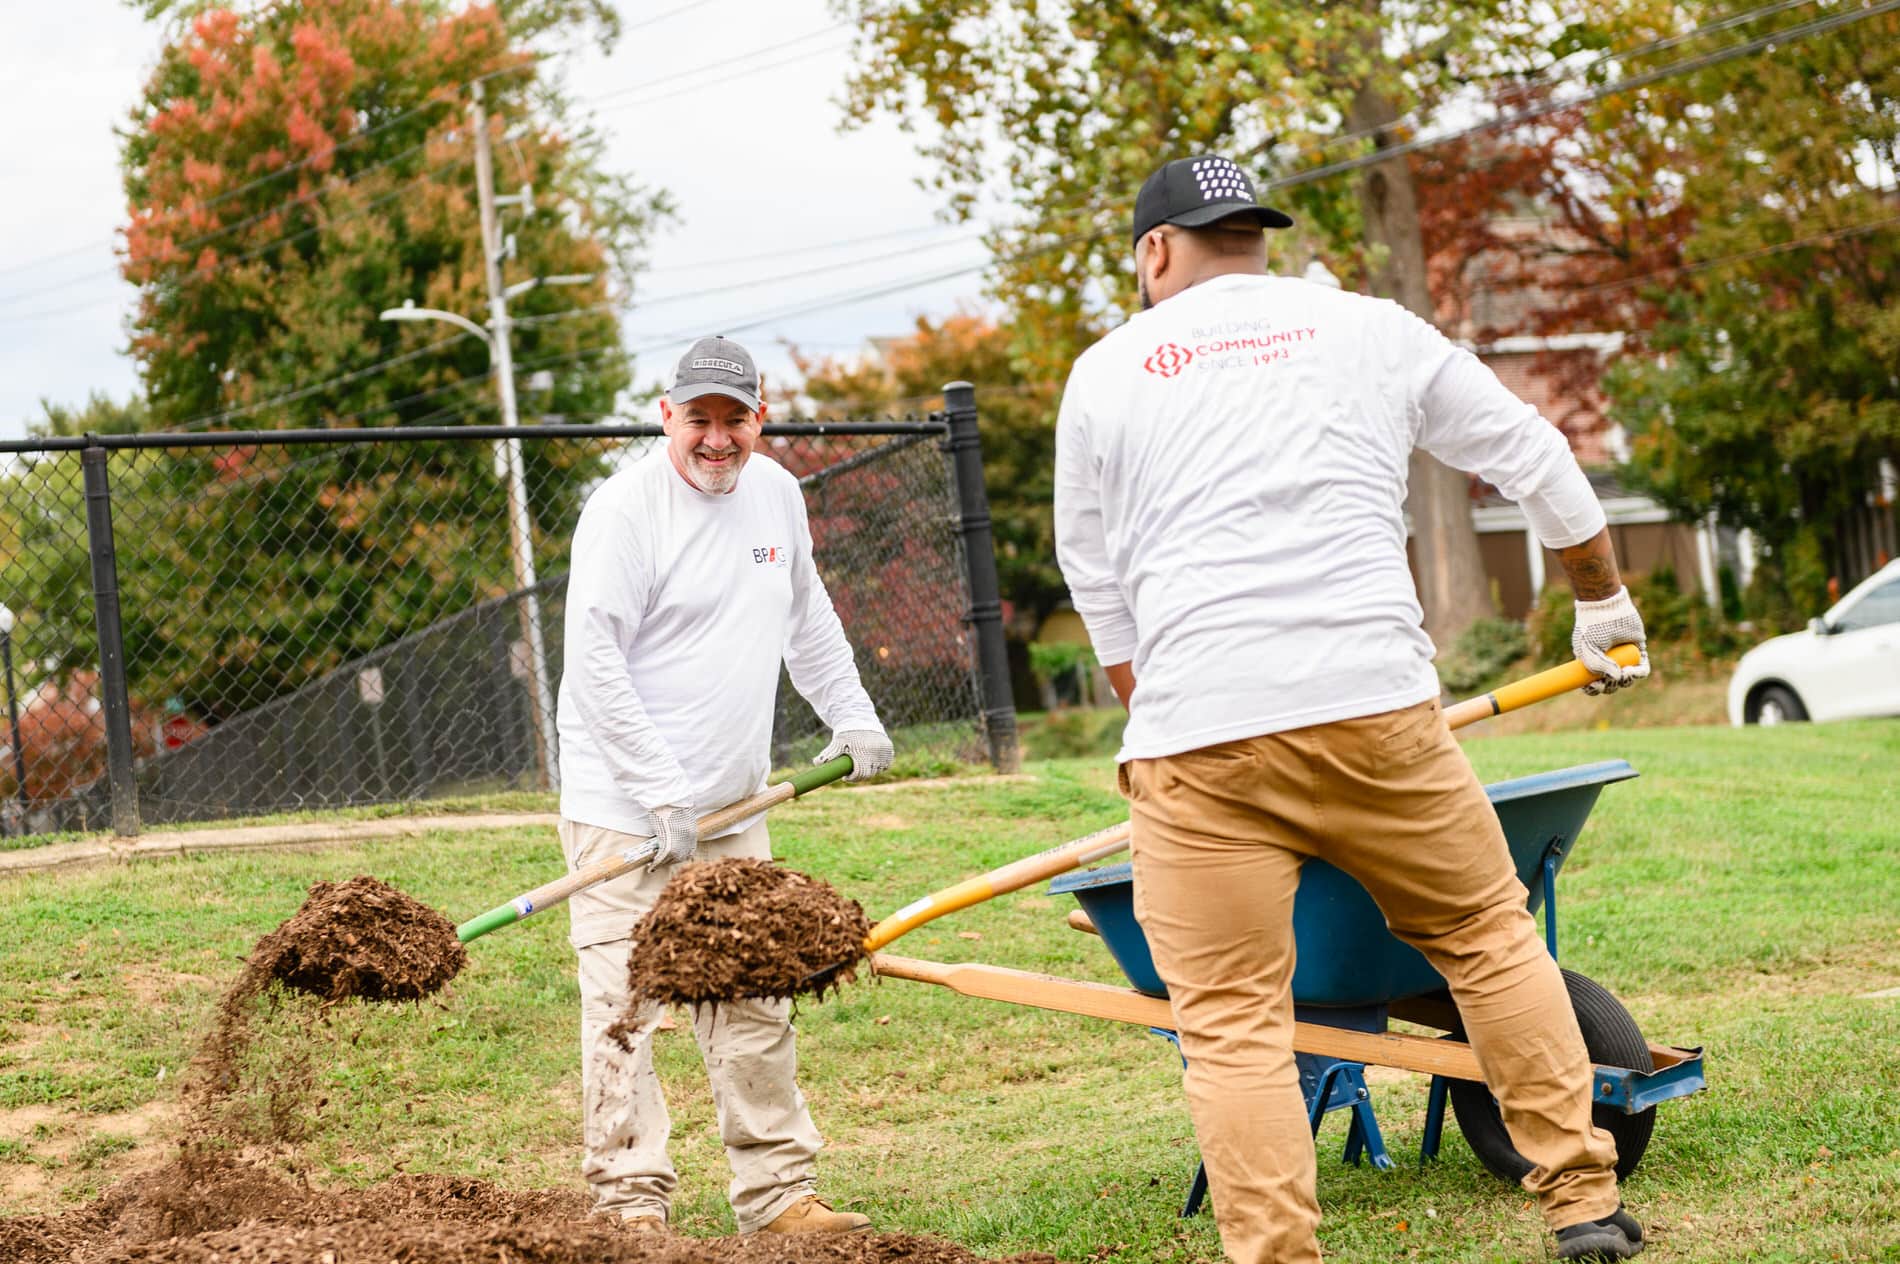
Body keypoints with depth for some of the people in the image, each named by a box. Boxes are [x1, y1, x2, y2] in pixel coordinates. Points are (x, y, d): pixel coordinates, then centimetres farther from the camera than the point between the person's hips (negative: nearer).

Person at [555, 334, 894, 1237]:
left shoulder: (775, 493, 9)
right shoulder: (625, 509, -13)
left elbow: (807, 618, 26)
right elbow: (595, 664, -16)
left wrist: (851, 715, 21)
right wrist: (662, 796, -18)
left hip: (732, 806, 7)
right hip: (622, 806, -6)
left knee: (753, 1004, 8)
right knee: (625, 1005, -7)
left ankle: (777, 1195, 13)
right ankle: (631, 1204, -2)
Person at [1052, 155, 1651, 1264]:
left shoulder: (1104, 374, 13)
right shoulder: (1372, 330, 15)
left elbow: (1100, 592, 19)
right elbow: (1537, 461, 23)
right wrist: (1605, 602, 38)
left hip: (1197, 735, -1)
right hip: (1375, 705, 2)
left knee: (1231, 1022, 2)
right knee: (1487, 933, 17)